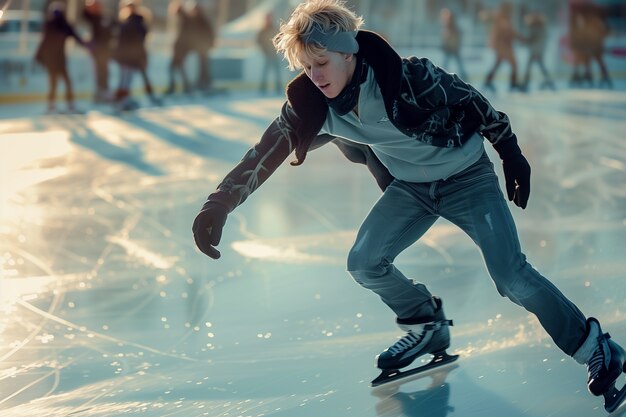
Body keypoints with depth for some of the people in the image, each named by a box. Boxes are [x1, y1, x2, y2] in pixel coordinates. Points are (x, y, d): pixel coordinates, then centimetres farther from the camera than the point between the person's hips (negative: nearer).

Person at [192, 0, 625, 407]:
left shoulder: (408, 77, -31)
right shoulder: (313, 105, -17)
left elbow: (474, 103, -17)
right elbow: (266, 152, -17)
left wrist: (511, 154, -5)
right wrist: (219, 204, -30)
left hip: (467, 177, -5)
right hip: (410, 188, 6)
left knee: (513, 279, -15)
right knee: (365, 263, -4)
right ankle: (429, 327, 23)